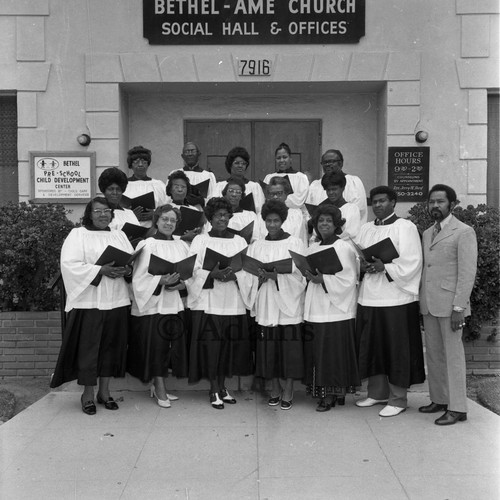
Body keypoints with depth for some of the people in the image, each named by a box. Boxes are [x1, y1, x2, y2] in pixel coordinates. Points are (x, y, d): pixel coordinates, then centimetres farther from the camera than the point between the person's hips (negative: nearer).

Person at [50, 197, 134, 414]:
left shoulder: (119, 236, 16)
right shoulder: (78, 235, 1)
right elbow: (69, 264, -10)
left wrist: (127, 269, -11)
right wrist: (101, 270, -19)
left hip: (116, 300, 4)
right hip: (89, 301, -4)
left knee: (111, 346, 7)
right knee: (88, 347, -1)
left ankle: (104, 390, 20)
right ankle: (88, 393, 14)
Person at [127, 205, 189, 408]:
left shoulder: (182, 246, 12)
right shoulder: (147, 245, -3)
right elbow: (140, 277, -9)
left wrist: (182, 284, -8)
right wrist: (161, 281, -22)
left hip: (175, 304, 5)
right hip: (152, 304, -5)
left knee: (172, 347, 7)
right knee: (156, 345, -3)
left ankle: (159, 387, 21)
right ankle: (160, 391, 8)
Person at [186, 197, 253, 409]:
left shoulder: (239, 241, 11)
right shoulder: (200, 240, 4)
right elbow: (193, 270, -5)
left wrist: (233, 275, -15)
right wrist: (213, 274, -22)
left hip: (233, 301, 3)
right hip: (208, 300, -3)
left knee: (229, 344, 5)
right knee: (211, 344, -4)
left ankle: (222, 386, 22)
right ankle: (214, 389, 10)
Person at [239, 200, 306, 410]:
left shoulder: (295, 243, 0)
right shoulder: (256, 246, 9)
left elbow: (299, 275, -6)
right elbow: (249, 277, 6)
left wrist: (276, 276, -19)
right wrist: (261, 277, -15)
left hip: (288, 304, -2)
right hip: (265, 305, 3)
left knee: (289, 347, -1)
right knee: (268, 347, 5)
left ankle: (288, 391, 12)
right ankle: (275, 388, 21)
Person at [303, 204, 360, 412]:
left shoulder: (344, 248, -5)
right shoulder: (313, 248, 14)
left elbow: (348, 279, -11)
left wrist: (323, 279, -18)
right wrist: (310, 277, -3)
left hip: (336, 310, -6)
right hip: (315, 309, 6)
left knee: (334, 353, -3)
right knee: (316, 352, 6)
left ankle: (334, 394, 6)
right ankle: (322, 392, 16)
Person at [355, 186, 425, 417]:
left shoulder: (405, 227, -4)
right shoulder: (365, 229, 15)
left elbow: (411, 263, -11)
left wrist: (384, 267, -20)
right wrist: (363, 265, -6)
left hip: (396, 297, -6)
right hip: (369, 298, 6)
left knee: (397, 349, 1)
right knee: (372, 347, 12)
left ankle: (398, 398, 12)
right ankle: (378, 392, 26)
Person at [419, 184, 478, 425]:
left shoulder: (463, 232, -6)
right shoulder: (427, 233, 16)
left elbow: (468, 272, -12)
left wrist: (459, 307, -17)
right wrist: (421, 299, 10)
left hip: (449, 304, -7)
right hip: (429, 304, 7)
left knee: (453, 355, -1)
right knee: (433, 354, 13)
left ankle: (457, 408, 7)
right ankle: (439, 399, 26)